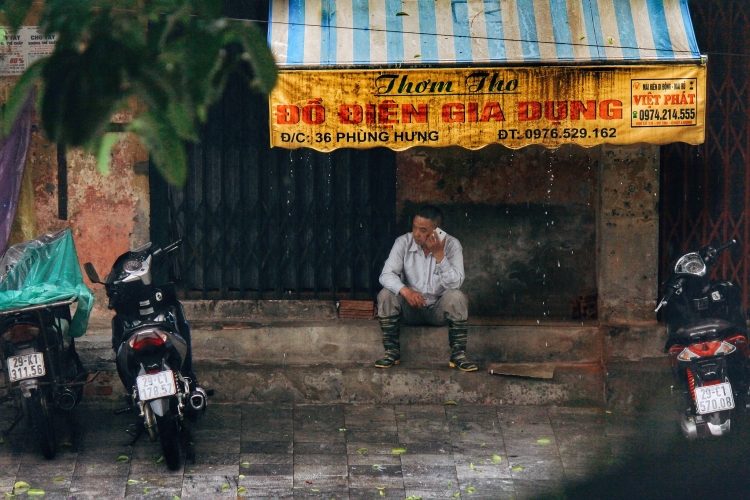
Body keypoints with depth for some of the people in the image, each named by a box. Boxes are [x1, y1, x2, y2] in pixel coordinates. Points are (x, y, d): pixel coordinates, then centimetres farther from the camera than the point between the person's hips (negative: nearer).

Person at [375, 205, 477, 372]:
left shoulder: (451, 245, -13)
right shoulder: (403, 242, -10)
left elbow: (455, 283, -23)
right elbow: (386, 275, -17)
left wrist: (439, 255, -32)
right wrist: (405, 290, -36)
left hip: (440, 310, -1)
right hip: (410, 308, 1)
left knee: (457, 297, -31)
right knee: (385, 295, -25)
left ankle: (458, 355, -20)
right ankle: (392, 352, -13)